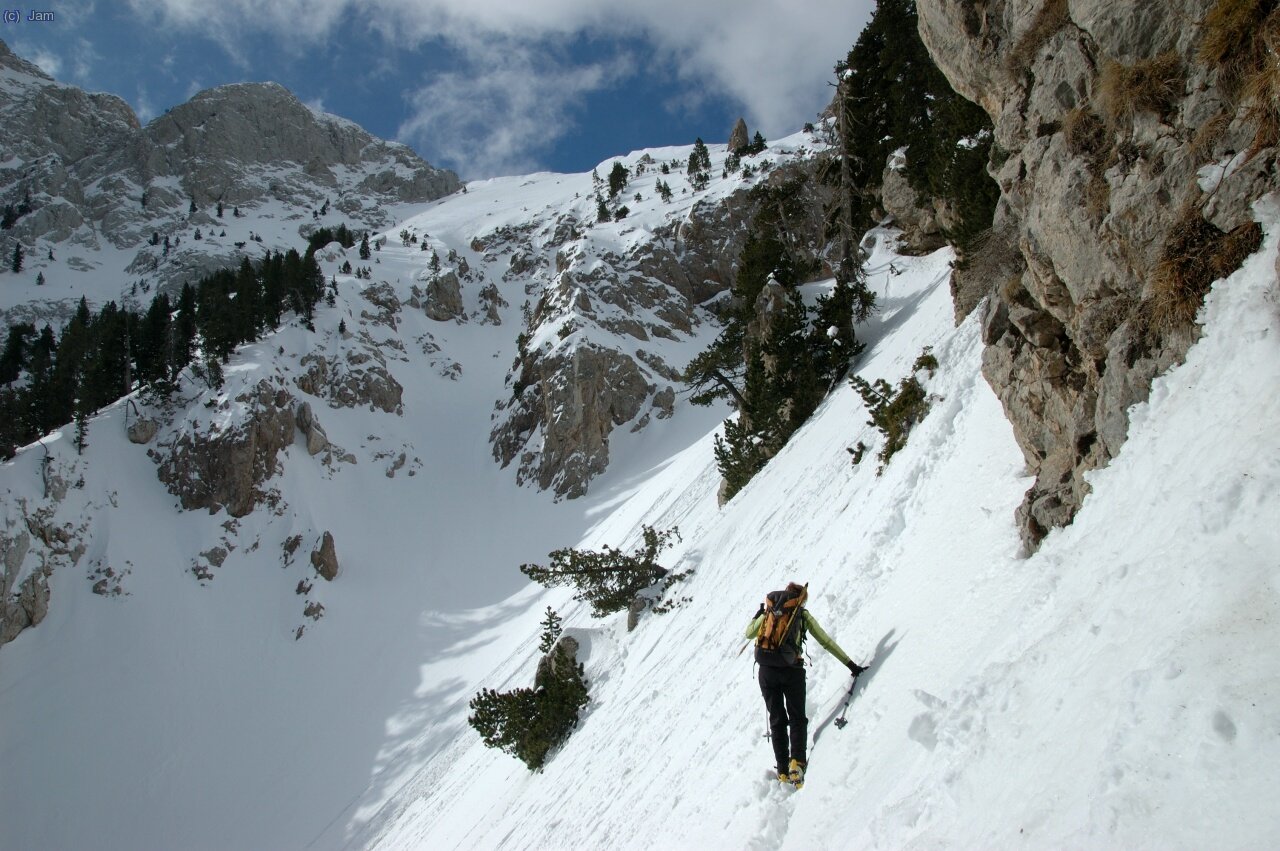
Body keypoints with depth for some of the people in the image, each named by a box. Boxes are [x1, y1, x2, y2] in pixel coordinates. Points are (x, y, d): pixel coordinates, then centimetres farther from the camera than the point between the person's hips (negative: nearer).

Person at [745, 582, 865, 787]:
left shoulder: (769, 612, 11)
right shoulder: (803, 614, 8)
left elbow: (748, 634, 19)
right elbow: (826, 642, 6)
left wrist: (758, 614, 35)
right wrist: (851, 665, 9)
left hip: (766, 670, 2)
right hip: (792, 669, -2)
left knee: (777, 720, 12)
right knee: (797, 718, 11)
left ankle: (783, 771, 7)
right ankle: (797, 762, -11)